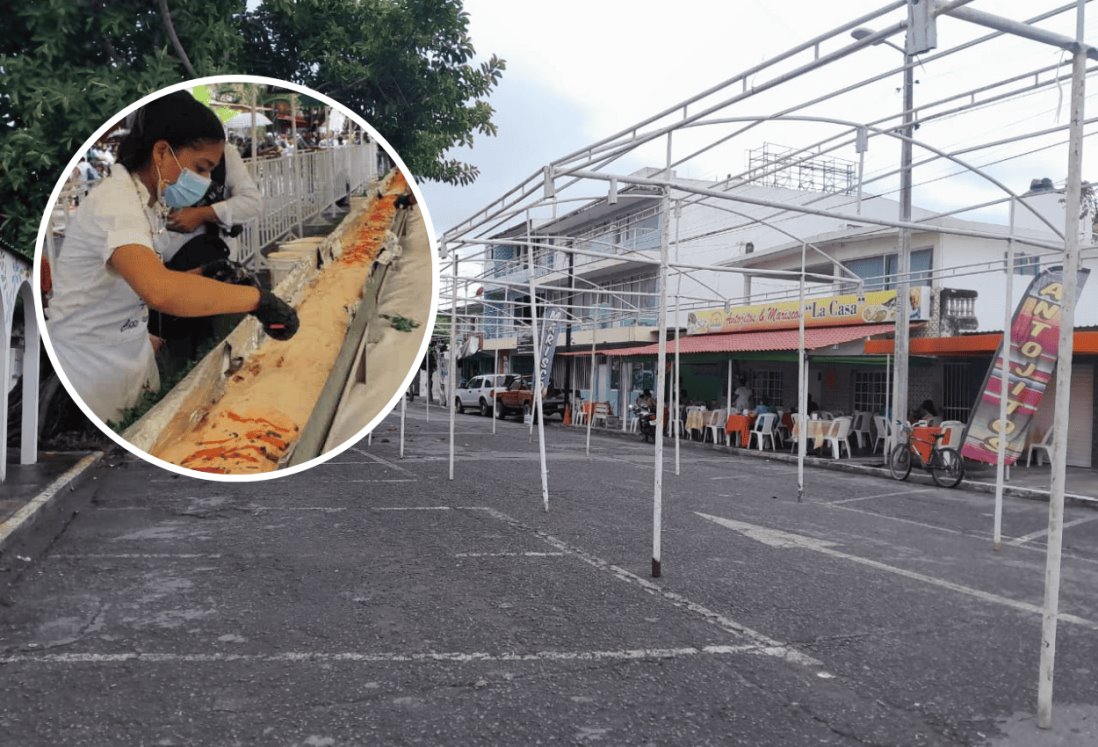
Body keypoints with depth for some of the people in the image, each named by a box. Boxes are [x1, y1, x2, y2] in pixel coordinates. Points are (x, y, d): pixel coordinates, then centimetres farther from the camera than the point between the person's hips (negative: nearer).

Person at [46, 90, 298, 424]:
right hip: (89, 370, -8)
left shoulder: (148, 203, 2)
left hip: (131, 359, 8)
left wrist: (206, 274, -6)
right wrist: (258, 298, -38)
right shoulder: (115, 203, -25)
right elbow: (160, 291, -43)